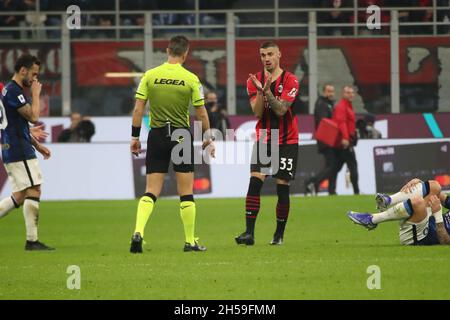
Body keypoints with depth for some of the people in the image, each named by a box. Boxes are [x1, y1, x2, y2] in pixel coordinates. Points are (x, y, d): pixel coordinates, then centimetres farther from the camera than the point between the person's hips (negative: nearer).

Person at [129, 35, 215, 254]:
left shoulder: (150, 76, -1)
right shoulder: (191, 79, -5)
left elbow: (138, 109, -2)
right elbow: (201, 113, -1)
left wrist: (135, 137, 6)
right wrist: (208, 139, 11)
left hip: (156, 136, 2)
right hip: (181, 136, -2)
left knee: (151, 192, 4)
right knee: (186, 193, 7)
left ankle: (138, 232, -15)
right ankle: (190, 241, 11)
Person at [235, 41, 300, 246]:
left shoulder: (289, 80, -6)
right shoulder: (254, 81, 3)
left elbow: (281, 110, -16)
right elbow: (257, 113, -6)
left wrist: (268, 91, -27)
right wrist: (260, 91, -20)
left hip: (287, 141, -2)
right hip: (263, 139, 2)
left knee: (282, 188, -2)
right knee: (254, 182, -12)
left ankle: (279, 234, 11)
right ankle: (249, 233, -15)